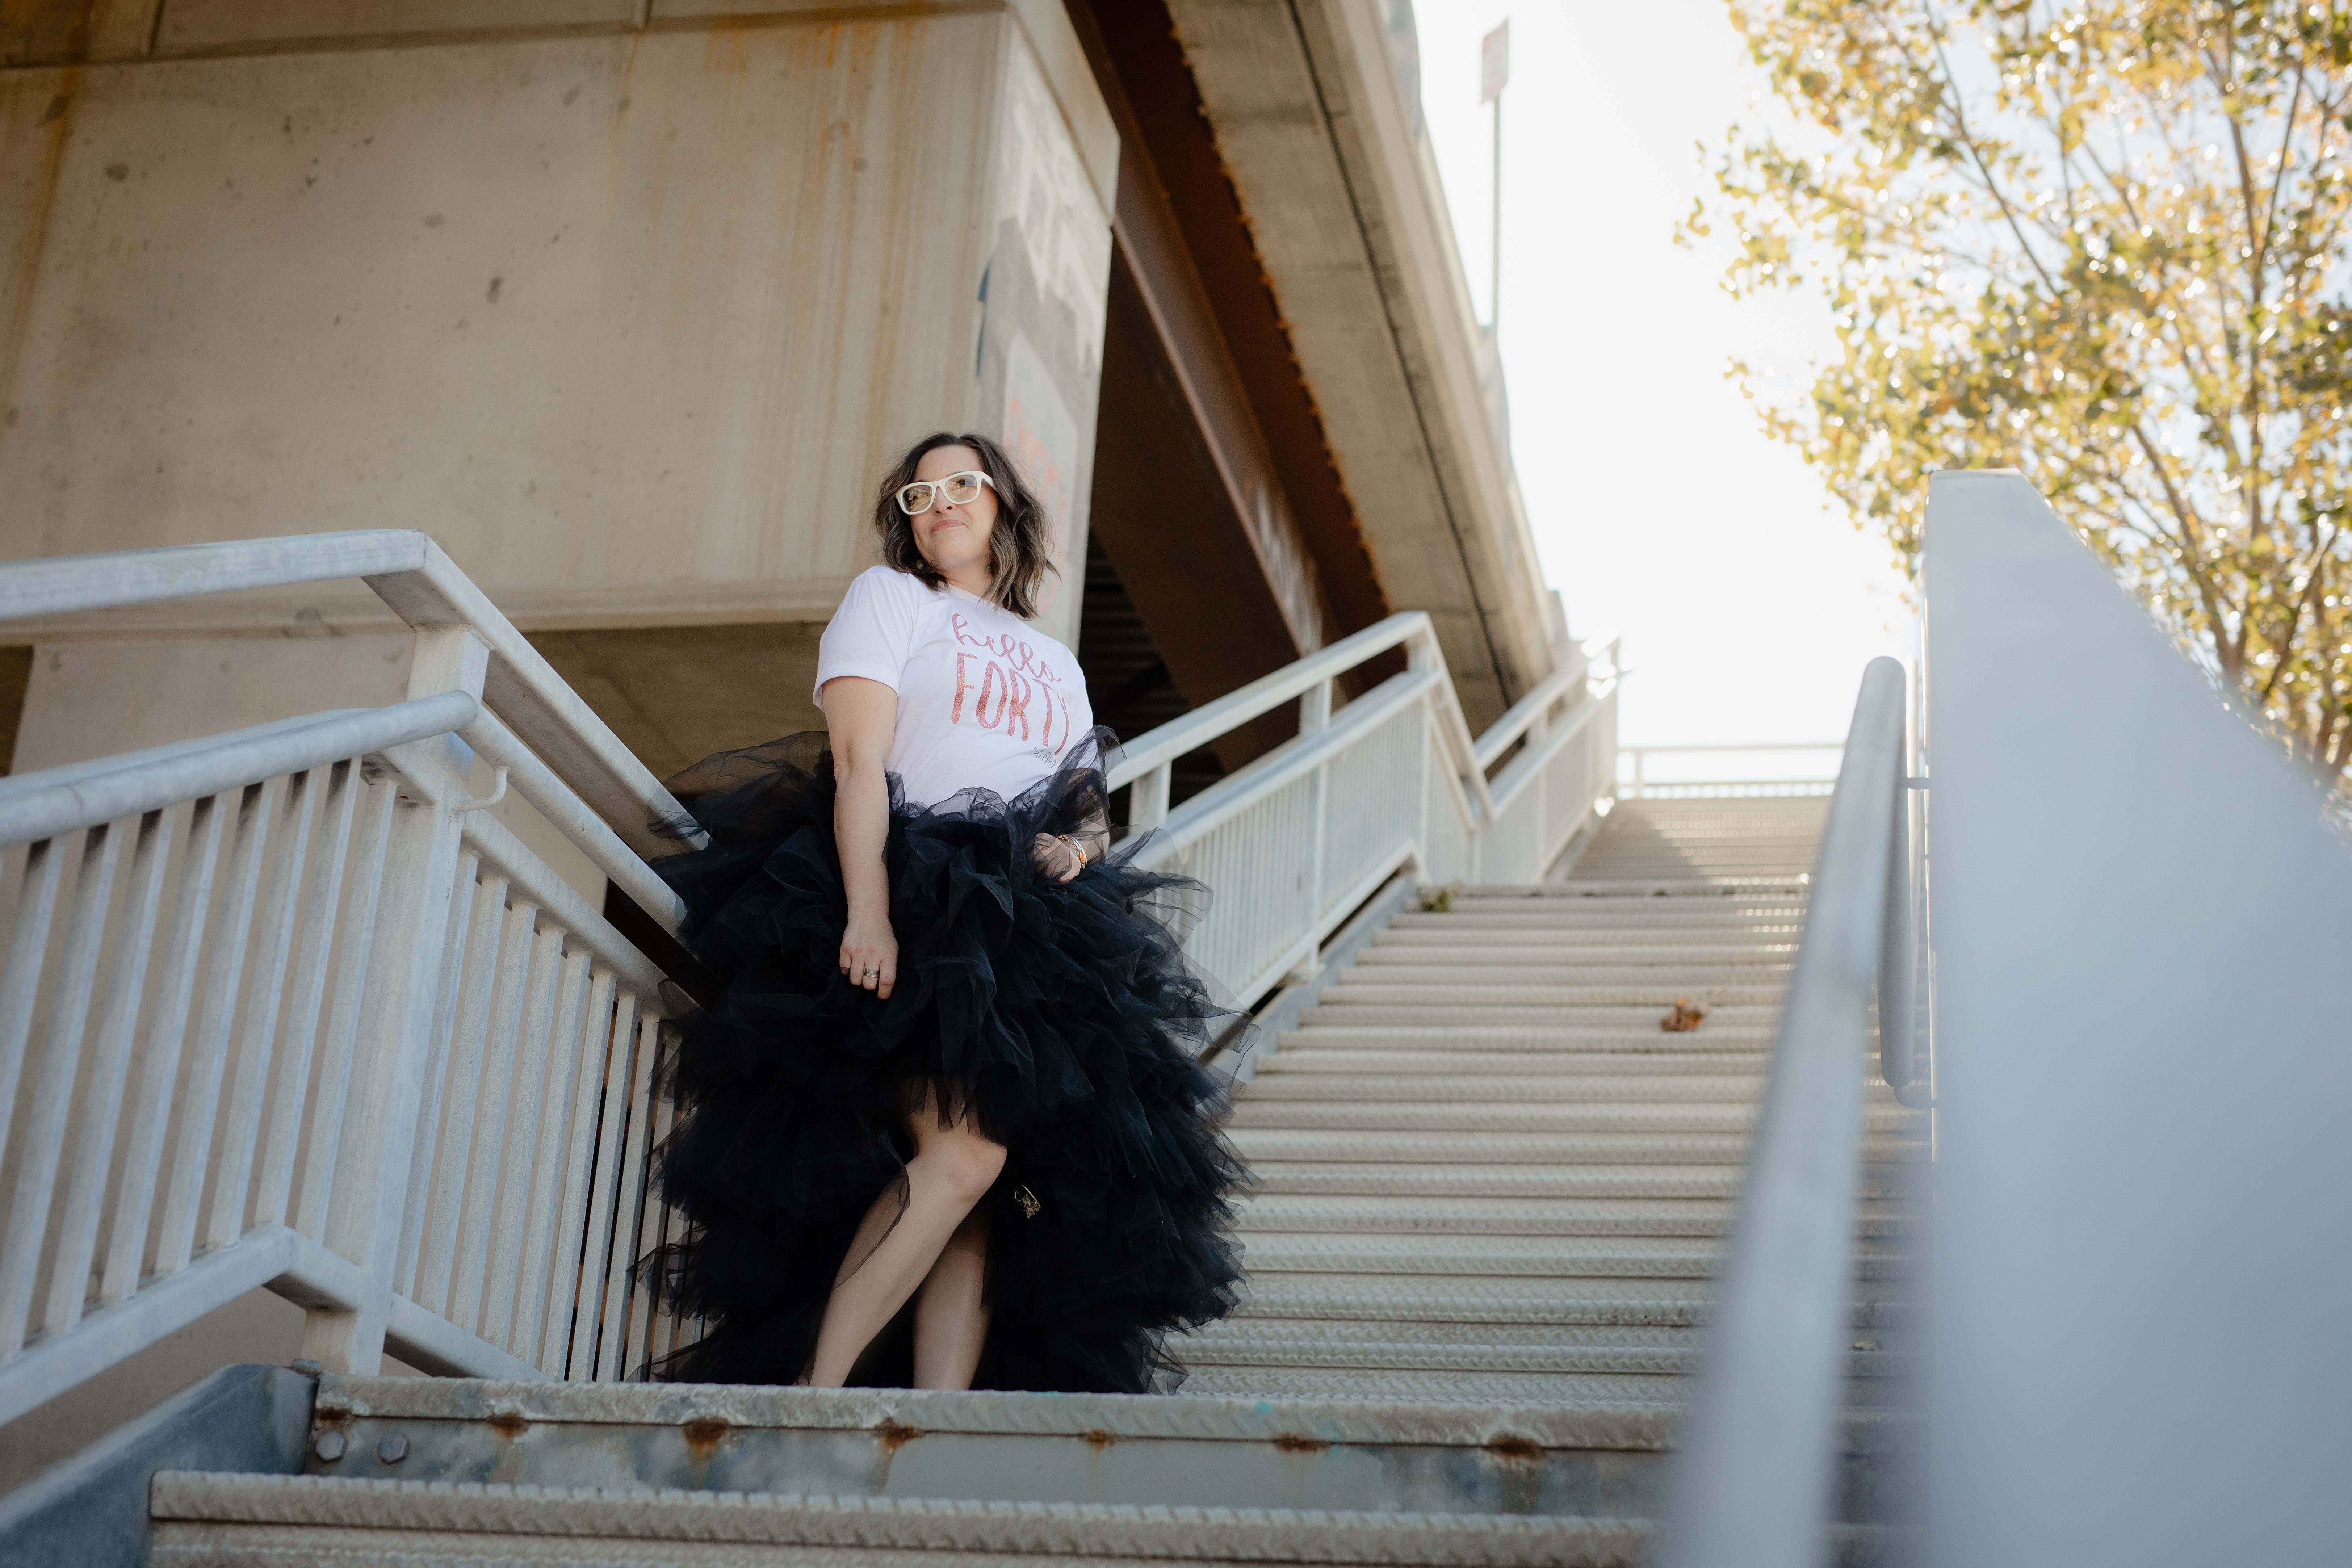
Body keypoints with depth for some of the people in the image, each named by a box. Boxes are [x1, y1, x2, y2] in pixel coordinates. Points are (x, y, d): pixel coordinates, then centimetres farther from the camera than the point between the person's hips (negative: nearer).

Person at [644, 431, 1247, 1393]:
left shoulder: (1056, 663, 30)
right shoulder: (888, 597, 14)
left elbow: (1091, 807, 25)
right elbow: (858, 760, -1)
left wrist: (1078, 845, -1)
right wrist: (866, 912, -17)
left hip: (1031, 929, 5)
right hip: (912, 898, -5)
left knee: (980, 1197, -10)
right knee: (962, 1150, -26)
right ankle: (814, 1398, -24)